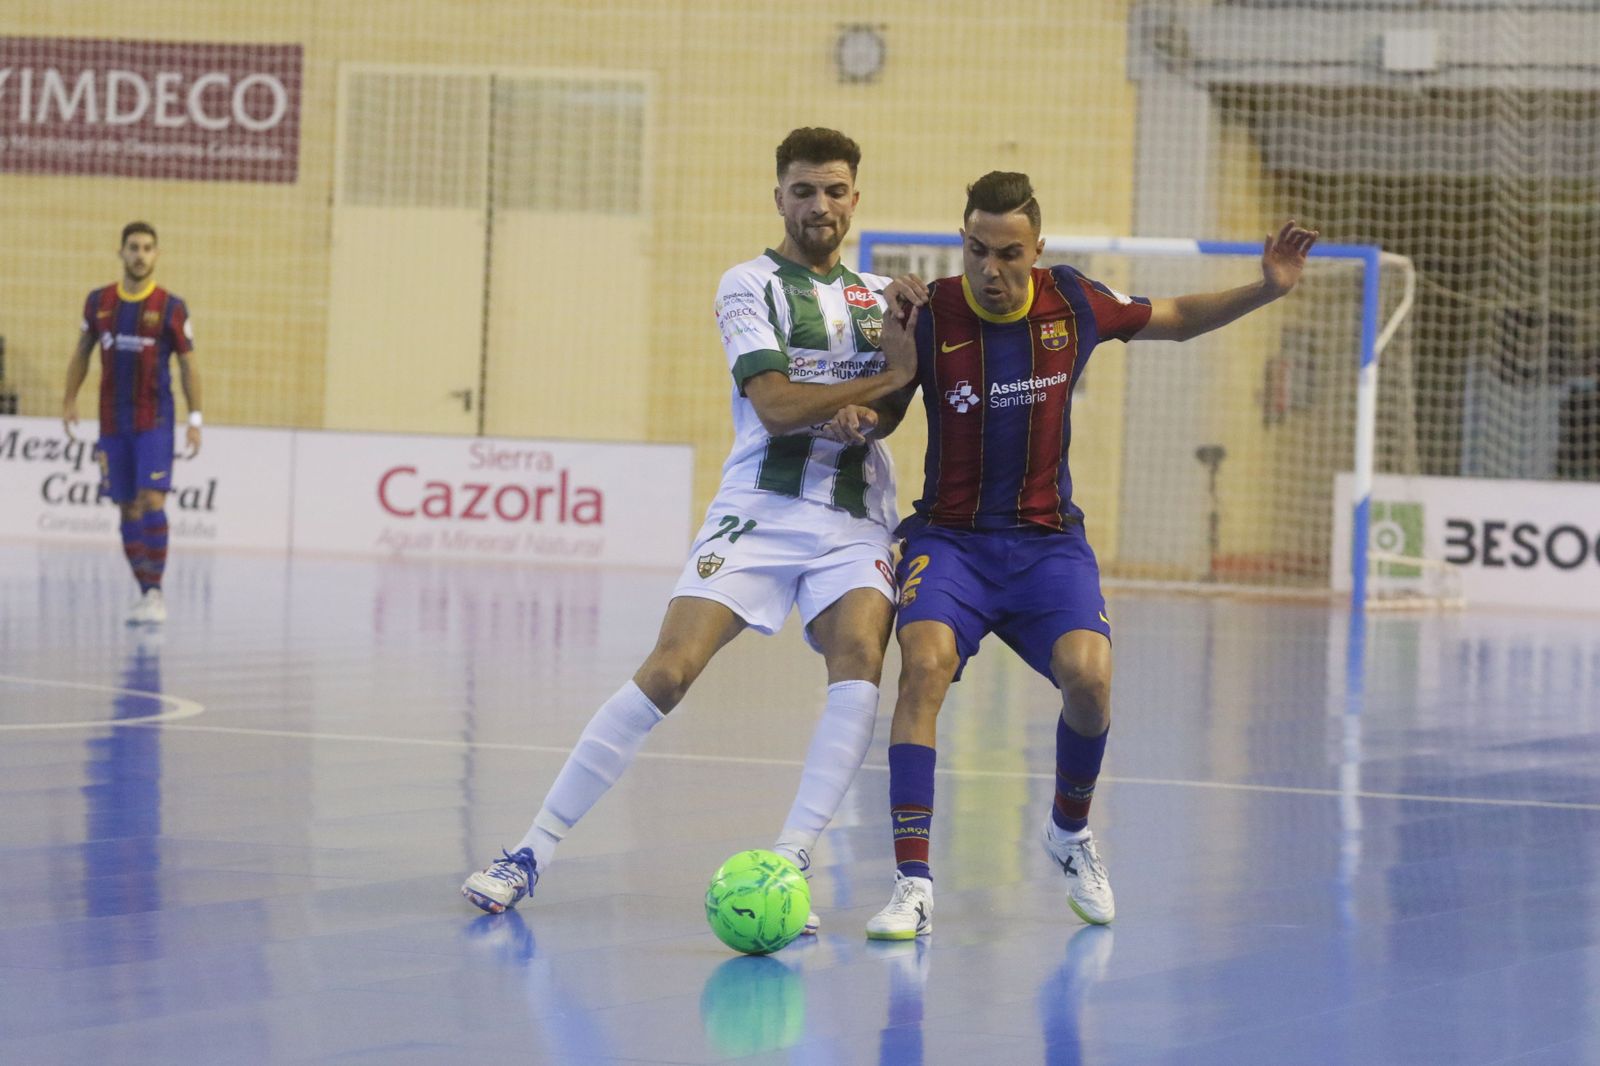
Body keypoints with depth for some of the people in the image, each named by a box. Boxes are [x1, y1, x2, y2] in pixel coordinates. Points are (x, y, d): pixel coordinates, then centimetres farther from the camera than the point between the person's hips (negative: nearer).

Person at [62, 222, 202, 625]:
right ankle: (144, 592, 12)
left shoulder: (171, 307, -4)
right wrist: (70, 400, 10)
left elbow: (188, 365, 0)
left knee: (151, 500, -14)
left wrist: (194, 420, -4)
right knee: (128, 507, 5)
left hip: (155, 420, -4)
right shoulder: (99, 302, 5)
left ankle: (156, 593, -11)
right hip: (113, 421, 4)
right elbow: (82, 352, 16)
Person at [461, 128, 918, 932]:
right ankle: (532, 852, -6)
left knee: (860, 662, -25)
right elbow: (775, 404, -12)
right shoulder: (750, 285, 1)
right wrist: (889, 378, -11)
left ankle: (786, 866, -25)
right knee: (668, 671, -15)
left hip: (855, 521, 3)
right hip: (757, 510, -3)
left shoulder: (878, 295, 17)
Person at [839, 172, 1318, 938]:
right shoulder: (929, 315, -10)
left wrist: (1266, 290, 3)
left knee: (1088, 676, -23)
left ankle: (1070, 832, 9)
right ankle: (912, 883, -28)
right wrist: (858, 419, -19)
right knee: (924, 663, -29)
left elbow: (1176, 320, 15)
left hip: (1048, 542, 1)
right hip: (951, 538, -1)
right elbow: (885, 408, 4)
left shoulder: (1073, 302, -3)